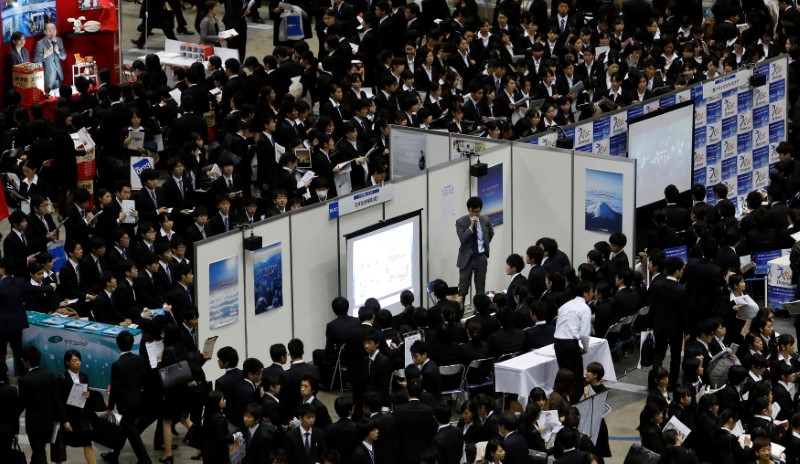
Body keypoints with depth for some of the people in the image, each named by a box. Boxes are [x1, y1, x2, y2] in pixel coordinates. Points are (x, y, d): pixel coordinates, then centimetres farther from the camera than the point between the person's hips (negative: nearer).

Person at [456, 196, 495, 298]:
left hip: (481, 257, 3)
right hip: (467, 258, -3)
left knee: (481, 288, 6)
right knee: (463, 289, -4)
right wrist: (471, 226, -23)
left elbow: (491, 234, 24)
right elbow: (462, 239, -19)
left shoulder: (485, 221, 3)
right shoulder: (460, 222, -8)